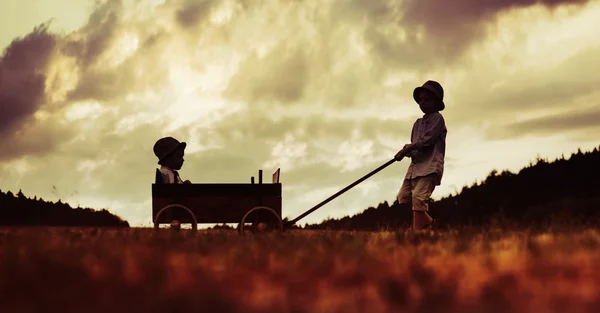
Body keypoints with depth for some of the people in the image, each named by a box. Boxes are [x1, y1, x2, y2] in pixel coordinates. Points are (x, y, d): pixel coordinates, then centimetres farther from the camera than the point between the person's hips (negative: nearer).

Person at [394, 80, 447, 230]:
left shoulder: (437, 119, -1)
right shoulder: (418, 123, 21)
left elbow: (427, 140, -13)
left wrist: (407, 148, -13)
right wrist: (406, 151, -5)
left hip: (431, 165, -8)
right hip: (416, 164, 8)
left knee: (418, 196, -21)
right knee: (403, 196, 0)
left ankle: (417, 229, -20)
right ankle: (426, 220, 16)